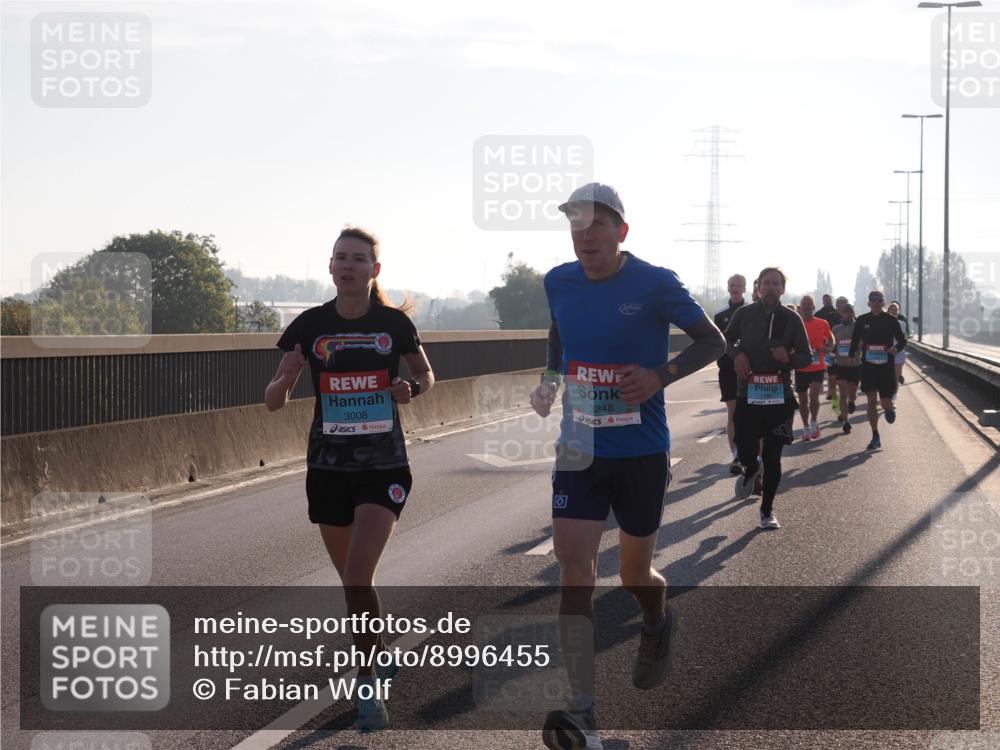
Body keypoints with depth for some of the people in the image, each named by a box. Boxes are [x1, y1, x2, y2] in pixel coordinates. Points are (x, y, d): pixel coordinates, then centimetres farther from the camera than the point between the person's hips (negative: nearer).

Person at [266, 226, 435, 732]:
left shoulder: (394, 323, -4)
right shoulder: (311, 325, -2)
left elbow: (427, 376, 12)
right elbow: (273, 401, 0)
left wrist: (411, 390, -11)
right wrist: (286, 378, -23)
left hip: (384, 467, -2)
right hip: (328, 467, 3)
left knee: (357, 575, -16)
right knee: (354, 581, 12)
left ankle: (367, 686, -4)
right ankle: (380, 652, 38)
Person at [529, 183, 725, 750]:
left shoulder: (654, 284, -10)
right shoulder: (559, 283, 3)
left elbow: (714, 341, -2)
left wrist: (660, 374, -17)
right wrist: (550, 380, 5)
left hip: (641, 452, -2)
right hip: (579, 450, 2)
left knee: (635, 574, 11)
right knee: (574, 567, -14)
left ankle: (660, 622, 51)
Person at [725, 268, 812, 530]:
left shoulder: (791, 319, 1)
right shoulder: (745, 314, 1)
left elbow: (806, 356, 4)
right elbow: (726, 340, 16)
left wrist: (789, 358, -18)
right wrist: (736, 354, -6)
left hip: (780, 397, 0)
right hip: (748, 395, 0)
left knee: (773, 458, 1)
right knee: (746, 453, -4)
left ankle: (767, 511, 16)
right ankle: (752, 469, 34)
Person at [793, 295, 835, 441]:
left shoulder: (822, 324, 0)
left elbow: (831, 342, 11)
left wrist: (825, 349, -10)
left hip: (818, 367, -1)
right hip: (801, 368, 1)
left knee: (814, 396, -17)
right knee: (803, 399, 9)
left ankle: (813, 423, 3)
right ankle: (806, 427, 24)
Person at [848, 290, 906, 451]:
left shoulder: (891, 320, -1)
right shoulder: (862, 321, 3)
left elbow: (902, 340, 3)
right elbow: (855, 341, 13)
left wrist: (896, 348, -17)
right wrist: (851, 356, 5)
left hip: (887, 366, -1)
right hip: (868, 365, 1)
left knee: (886, 403, -1)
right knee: (871, 401, -4)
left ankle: (890, 409, 38)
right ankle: (875, 437, 3)